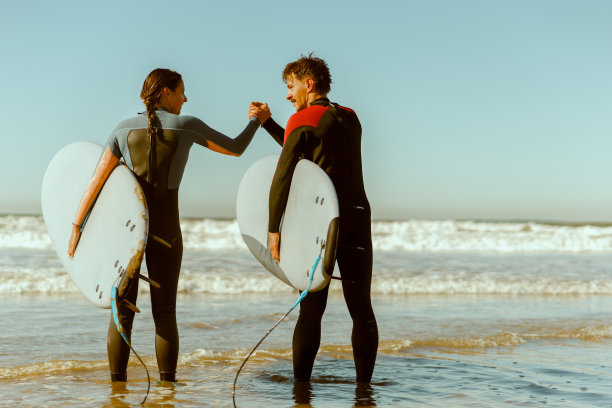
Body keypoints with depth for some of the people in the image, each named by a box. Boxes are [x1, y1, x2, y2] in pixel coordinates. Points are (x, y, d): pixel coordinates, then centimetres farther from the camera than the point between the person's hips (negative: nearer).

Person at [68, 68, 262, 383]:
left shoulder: (124, 129, 3)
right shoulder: (187, 125, -1)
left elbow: (97, 180, -2)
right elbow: (236, 149, 9)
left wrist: (76, 226, 0)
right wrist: (255, 120, 27)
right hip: (165, 228, -1)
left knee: (122, 313, 5)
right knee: (164, 314, 7)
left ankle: (117, 383, 4)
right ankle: (167, 383, 5)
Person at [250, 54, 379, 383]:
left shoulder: (302, 120, -3)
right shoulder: (350, 118, 17)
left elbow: (282, 176, -13)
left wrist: (274, 229, -12)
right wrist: (267, 122, 26)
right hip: (358, 218, 5)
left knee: (311, 310, 1)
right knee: (362, 310, 7)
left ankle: (301, 385, 2)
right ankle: (364, 385, 6)